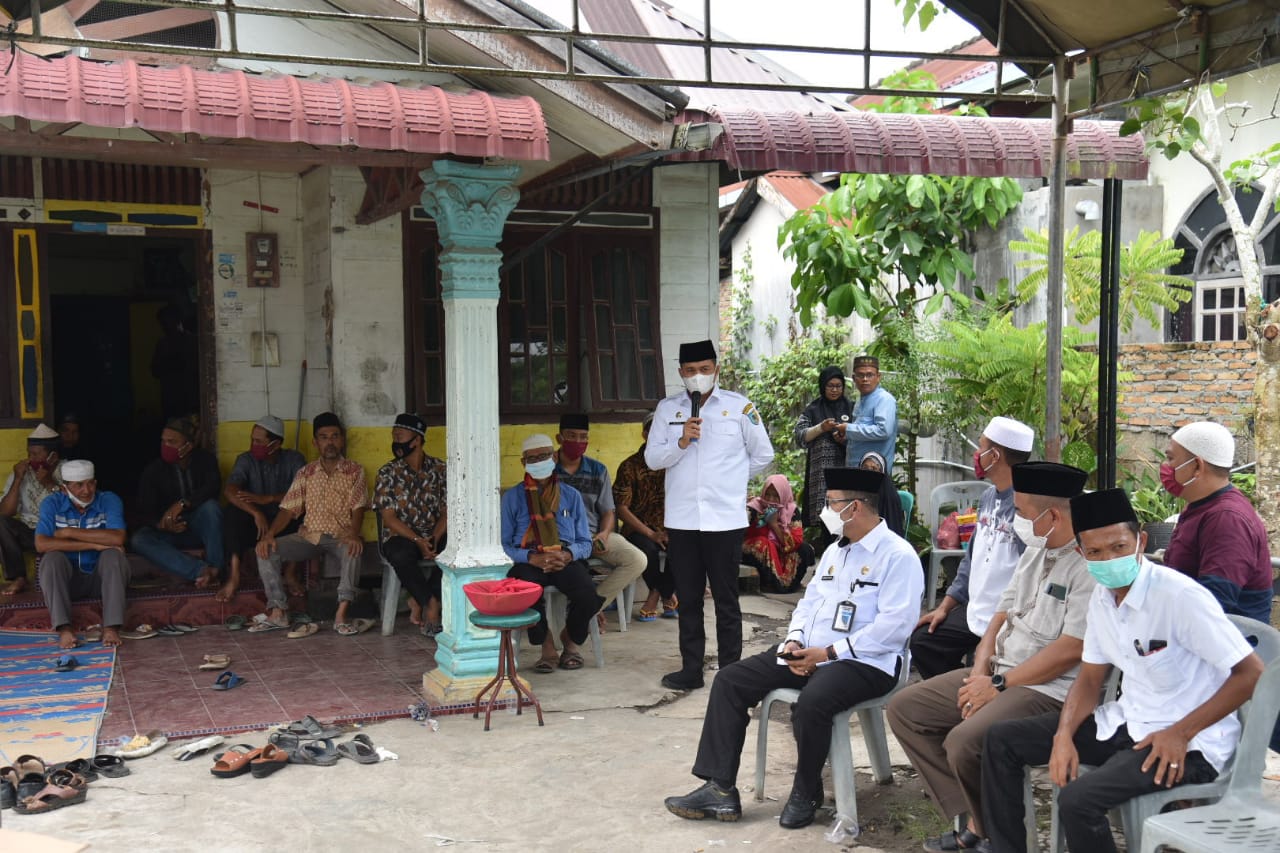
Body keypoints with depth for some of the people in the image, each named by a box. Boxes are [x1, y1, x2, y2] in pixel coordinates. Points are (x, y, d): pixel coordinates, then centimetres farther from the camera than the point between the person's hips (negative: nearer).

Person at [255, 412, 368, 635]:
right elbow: (288, 509, 6)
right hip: (308, 536, 4)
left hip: (340, 536, -3)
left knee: (353, 550, -38)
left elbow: (358, 507, -8)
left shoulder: (354, 471, 4)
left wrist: (353, 533, -29)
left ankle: (341, 616, -37)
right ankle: (278, 613, -14)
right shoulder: (305, 473, 12)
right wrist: (269, 534, -12)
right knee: (266, 550, -18)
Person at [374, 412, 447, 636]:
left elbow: (448, 511, 2)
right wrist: (418, 540, -18)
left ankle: (419, 601, -20)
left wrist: (434, 539, -16)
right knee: (401, 555, -37)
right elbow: (389, 517, -5)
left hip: (435, 536, 2)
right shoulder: (387, 473, 2)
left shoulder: (439, 469, 6)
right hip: (400, 536, -1)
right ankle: (431, 604, -19)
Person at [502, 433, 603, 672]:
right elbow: (503, 545, 4)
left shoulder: (571, 496, 17)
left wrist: (567, 555, -11)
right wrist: (533, 558, -14)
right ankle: (546, 646, -6)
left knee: (589, 595, -30)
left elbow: (585, 543, 13)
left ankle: (571, 639, 5)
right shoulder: (512, 497, 11)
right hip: (528, 561, -1)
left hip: (565, 560, 1)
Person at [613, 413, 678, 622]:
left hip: (668, 528, 2)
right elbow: (621, 508, -7)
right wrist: (651, 534, -16)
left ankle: (655, 598, -11)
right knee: (648, 550, -36)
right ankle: (669, 598, -9)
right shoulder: (630, 466, -2)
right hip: (638, 530, -2)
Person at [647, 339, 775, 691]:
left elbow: (763, 455, 7)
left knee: (726, 599, 5)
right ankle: (691, 669, 20)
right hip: (681, 519, 3)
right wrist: (681, 442, -13)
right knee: (688, 598, 11)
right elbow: (651, 458, 2)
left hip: (725, 519, -3)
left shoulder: (739, 407, -1)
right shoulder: (667, 409, 6)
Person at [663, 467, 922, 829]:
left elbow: (894, 625, -19)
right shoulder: (836, 551, 18)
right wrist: (795, 641, -2)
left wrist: (828, 653, -19)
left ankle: (805, 795, -11)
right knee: (729, 680, -3)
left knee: (812, 701, -38)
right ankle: (719, 789, -5)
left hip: (865, 662, -8)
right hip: (808, 654, 9)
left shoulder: (898, 555, -10)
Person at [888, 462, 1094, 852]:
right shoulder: (1035, 552, 13)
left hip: (1049, 689, -10)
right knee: (904, 708, 2)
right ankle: (971, 817, 0)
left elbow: (1071, 649, -22)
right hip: (998, 673, 10)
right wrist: (980, 671, -1)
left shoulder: (1089, 564, -17)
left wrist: (999, 685, -15)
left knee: (964, 742, -31)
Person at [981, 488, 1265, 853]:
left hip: (1187, 744, -8)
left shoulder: (1179, 596, -22)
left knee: (1078, 799, -30)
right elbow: (1089, 678, 11)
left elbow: (1251, 672, -19)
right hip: (1127, 722, 8)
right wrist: (1064, 735, -6)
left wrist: (1180, 733, -22)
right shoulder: (1102, 597, 2)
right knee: (1002, 739, 4)